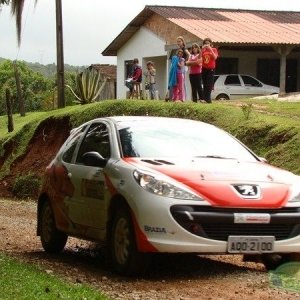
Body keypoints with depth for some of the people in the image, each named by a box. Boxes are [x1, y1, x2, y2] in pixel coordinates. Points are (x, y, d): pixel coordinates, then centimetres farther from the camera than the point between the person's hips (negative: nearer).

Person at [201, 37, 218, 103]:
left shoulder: (214, 49, 2)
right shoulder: (203, 50, 8)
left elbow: (215, 57, -15)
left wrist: (210, 49, -18)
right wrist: (202, 49, -15)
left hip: (211, 69, -3)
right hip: (204, 68, 3)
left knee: (209, 85, -10)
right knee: (205, 84, 3)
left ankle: (207, 98, -10)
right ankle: (206, 98, 5)